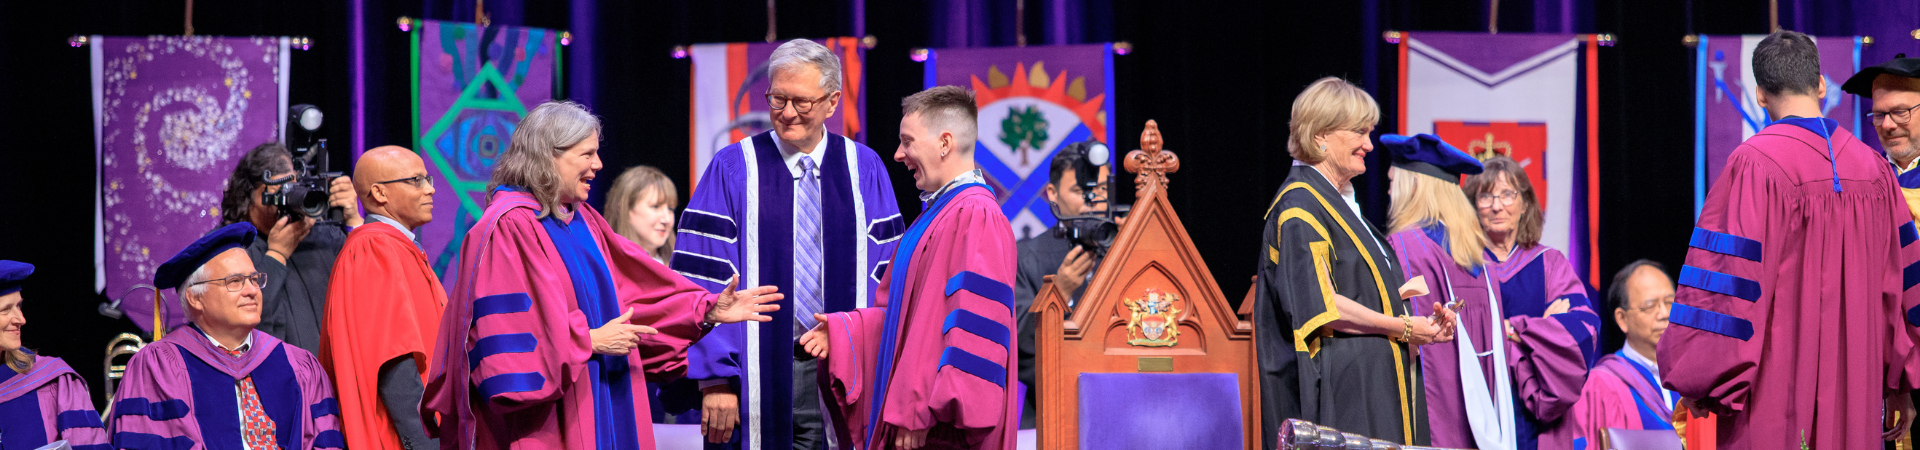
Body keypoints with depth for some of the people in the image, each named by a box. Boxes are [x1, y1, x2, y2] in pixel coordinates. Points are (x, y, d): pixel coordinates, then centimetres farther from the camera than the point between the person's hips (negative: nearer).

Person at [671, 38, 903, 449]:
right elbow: (706, 281, -4)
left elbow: (887, 276, 7)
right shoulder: (732, 170, 1)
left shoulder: (865, 170, 8)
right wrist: (716, 379, -12)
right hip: (758, 375, -1)